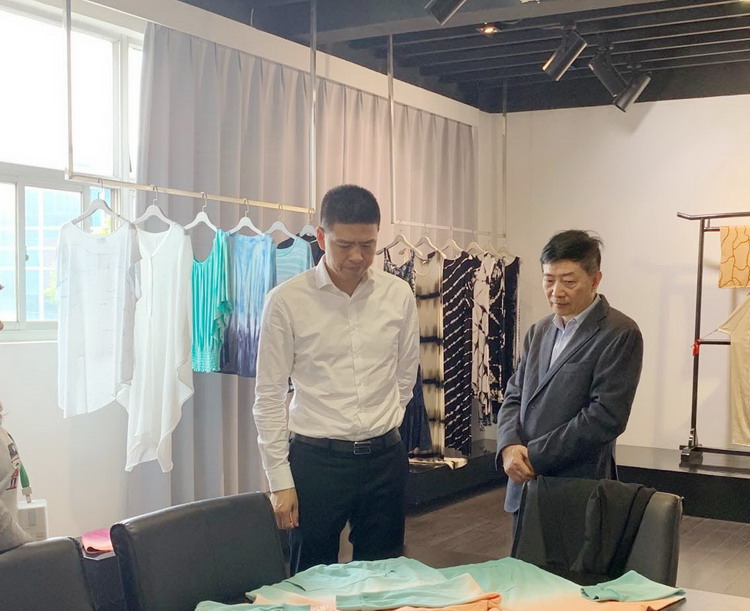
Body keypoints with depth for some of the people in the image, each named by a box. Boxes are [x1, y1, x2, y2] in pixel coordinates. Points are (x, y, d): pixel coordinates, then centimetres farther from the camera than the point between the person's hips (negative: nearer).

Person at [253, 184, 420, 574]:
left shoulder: (398, 296, 1)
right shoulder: (287, 301, -7)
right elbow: (269, 396, -5)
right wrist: (279, 480, -6)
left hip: (384, 457, 3)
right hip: (316, 458, -2)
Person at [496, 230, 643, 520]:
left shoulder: (620, 335, -9)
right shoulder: (539, 331, 13)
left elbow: (606, 415, -16)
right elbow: (514, 396, 13)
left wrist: (535, 455, -15)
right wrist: (509, 446, -7)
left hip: (578, 494, -6)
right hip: (526, 487, 6)